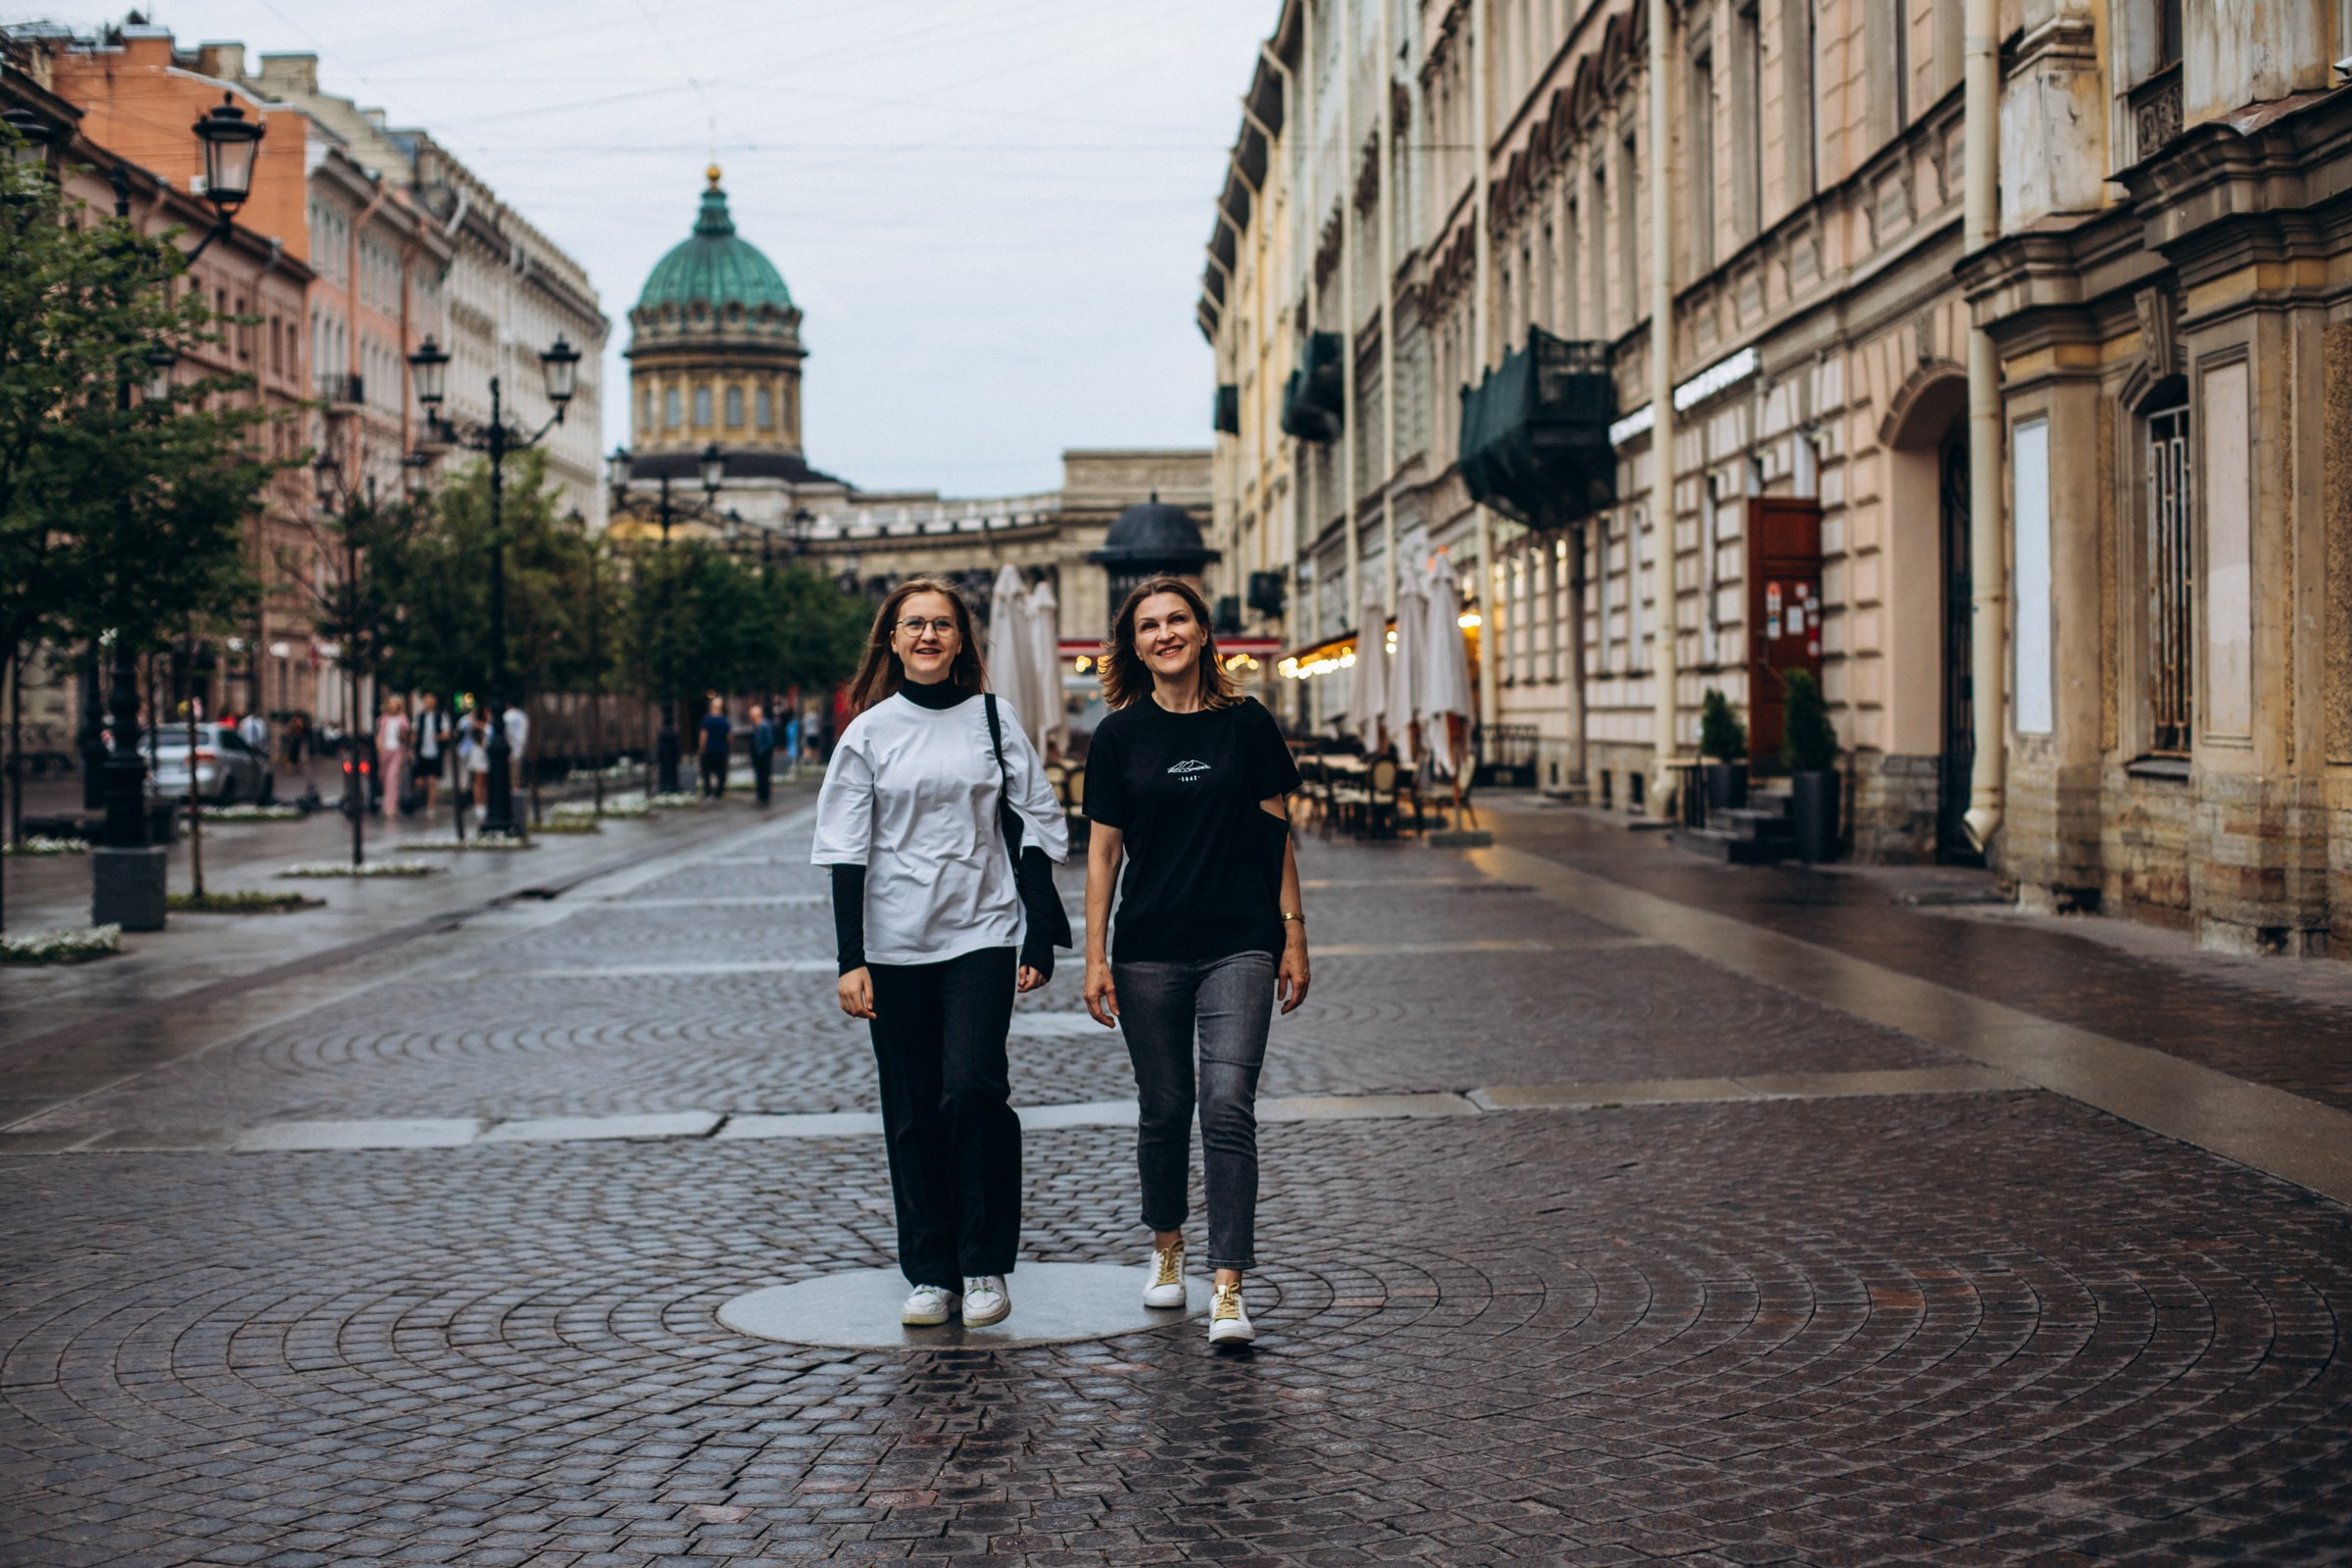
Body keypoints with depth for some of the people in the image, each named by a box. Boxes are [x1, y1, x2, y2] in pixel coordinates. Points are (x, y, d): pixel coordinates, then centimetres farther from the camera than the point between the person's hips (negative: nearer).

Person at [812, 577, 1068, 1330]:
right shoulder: (868, 733, 5)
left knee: (973, 1089, -16)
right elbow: (845, 849, 4)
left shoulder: (993, 719, 5)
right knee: (912, 1114, 5)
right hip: (895, 944, 1)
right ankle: (931, 1273, 15)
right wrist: (850, 959, -4)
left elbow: (1037, 826, 7)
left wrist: (1041, 935, 0)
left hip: (981, 934, -1)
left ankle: (986, 1265, -2)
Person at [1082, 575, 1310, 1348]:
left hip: (1238, 944, -1)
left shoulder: (1245, 725, 3)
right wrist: (1095, 956, 0)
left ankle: (1228, 1288, -12)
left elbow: (1277, 834, 7)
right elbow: (1103, 849, 4)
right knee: (1164, 1109, 10)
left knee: (1228, 1106, -12)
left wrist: (1293, 934, 4)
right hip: (1149, 949, 1)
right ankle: (1165, 1246, 34)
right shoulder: (1120, 735, 3)